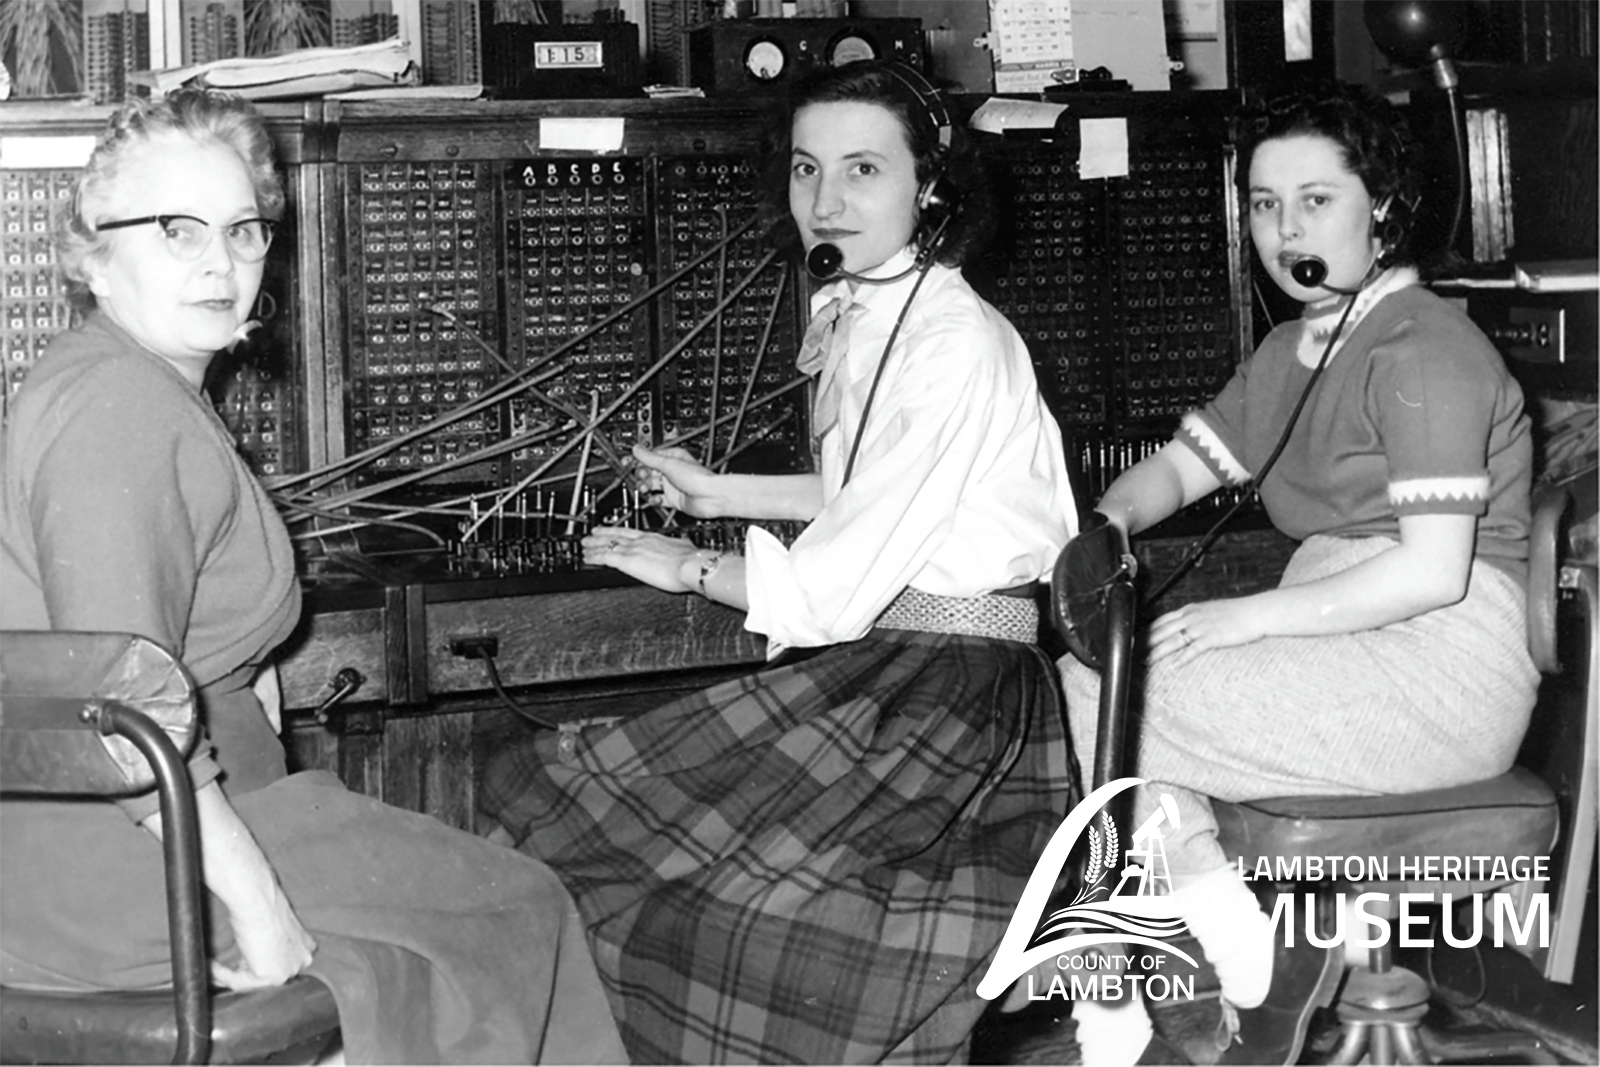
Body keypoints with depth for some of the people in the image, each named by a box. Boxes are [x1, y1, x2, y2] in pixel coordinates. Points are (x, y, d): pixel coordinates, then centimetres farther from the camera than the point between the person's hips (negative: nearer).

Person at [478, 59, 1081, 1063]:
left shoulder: (957, 346, -19)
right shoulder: (856, 314, 9)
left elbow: (833, 592, -19)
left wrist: (692, 567, -3)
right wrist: (717, 491, 28)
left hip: (949, 690, -9)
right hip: (870, 666, 9)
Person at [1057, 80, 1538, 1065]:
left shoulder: (1425, 347, -11)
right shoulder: (1291, 354, 19)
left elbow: (1434, 572, -19)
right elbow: (1178, 466, 19)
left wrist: (1250, 617, -19)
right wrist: (1111, 524, -5)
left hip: (1440, 669, -9)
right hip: (1340, 644, 9)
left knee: (1087, 700, -17)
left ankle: (1228, 929, -4)